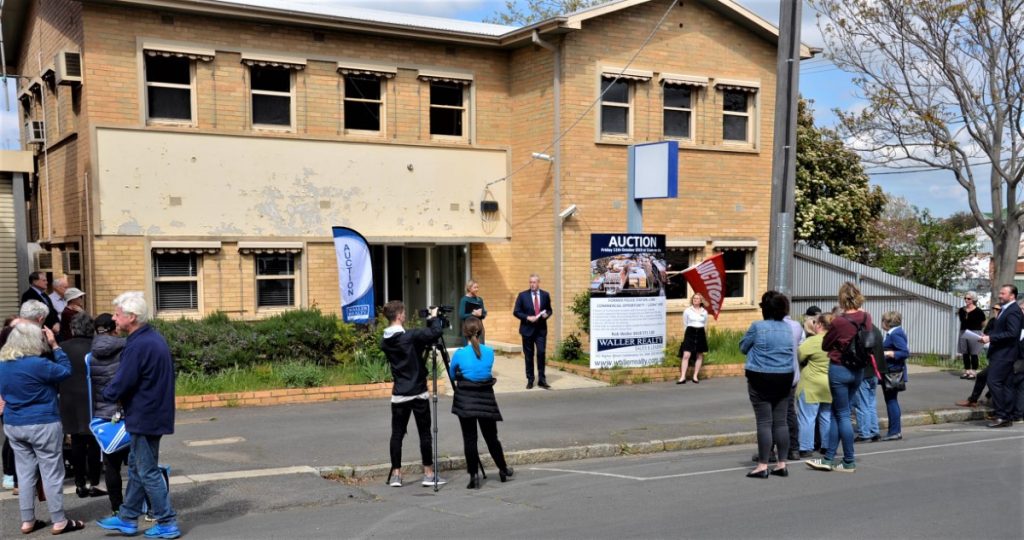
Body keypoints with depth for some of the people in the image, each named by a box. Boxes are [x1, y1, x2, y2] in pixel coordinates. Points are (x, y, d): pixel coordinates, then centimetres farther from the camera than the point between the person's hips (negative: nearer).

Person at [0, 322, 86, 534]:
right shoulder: (37, 364, -20)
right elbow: (66, 371, -8)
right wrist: (55, 346, -5)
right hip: (42, 425, -7)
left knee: (25, 473, 14)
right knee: (52, 473, 2)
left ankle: (27, 521, 19)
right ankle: (59, 521, 7)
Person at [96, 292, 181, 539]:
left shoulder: (138, 346, -24)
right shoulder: (153, 337, 8)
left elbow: (119, 386, -21)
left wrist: (105, 393, 1)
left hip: (144, 418, -10)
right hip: (155, 413, 10)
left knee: (148, 472, 2)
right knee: (137, 466, 19)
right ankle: (127, 519, 30)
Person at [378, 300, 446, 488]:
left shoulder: (385, 342, 5)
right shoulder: (410, 336, -14)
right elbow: (436, 333, -25)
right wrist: (434, 317, -6)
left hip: (398, 395, 5)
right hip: (418, 393, -5)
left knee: (397, 434, 9)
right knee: (424, 433, 4)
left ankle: (396, 474, 10)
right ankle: (428, 473, 9)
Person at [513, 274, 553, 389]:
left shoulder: (545, 295, 5)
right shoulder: (522, 295, -2)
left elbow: (549, 310, 13)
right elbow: (516, 312, -2)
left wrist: (547, 314, -10)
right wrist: (528, 317, -16)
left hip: (541, 329, 1)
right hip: (527, 329, -1)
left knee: (541, 353, -7)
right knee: (529, 356, 6)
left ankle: (541, 379, 2)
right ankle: (530, 380, 16)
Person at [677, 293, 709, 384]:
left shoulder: (704, 312, 7)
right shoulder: (687, 311, 1)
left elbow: (705, 325, 15)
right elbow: (685, 324, 6)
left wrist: (705, 336, 15)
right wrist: (685, 335, 6)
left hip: (701, 333, 3)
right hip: (690, 332, -3)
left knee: (699, 356, 6)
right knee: (686, 355, -11)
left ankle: (695, 376, 14)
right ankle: (682, 377, -12)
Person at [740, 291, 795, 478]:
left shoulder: (758, 327, -10)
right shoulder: (788, 328, 5)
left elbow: (743, 347, 1)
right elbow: (794, 351, 15)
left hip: (761, 378, -5)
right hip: (785, 378, 5)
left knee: (764, 422, -2)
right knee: (781, 421, 9)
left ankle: (763, 466, 0)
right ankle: (782, 464, 13)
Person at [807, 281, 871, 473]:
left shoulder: (839, 322, -18)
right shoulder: (866, 318, -1)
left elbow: (825, 345, -5)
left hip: (839, 369, -6)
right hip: (858, 371, 6)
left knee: (842, 415, 3)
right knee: (836, 412, 13)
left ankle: (849, 462, 9)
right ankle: (828, 459, 16)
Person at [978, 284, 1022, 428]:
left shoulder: (1013, 311, -13)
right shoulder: (1005, 310, 18)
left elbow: (1012, 333, -22)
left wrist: (990, 338, -20)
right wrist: (988, 336, 5)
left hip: (1004, 354, -10)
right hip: (1000, 353, 10)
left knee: (994, 382, -12)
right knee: (1005, 385, 10)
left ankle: (1001, 416, -9)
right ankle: (1007, 417, 13)